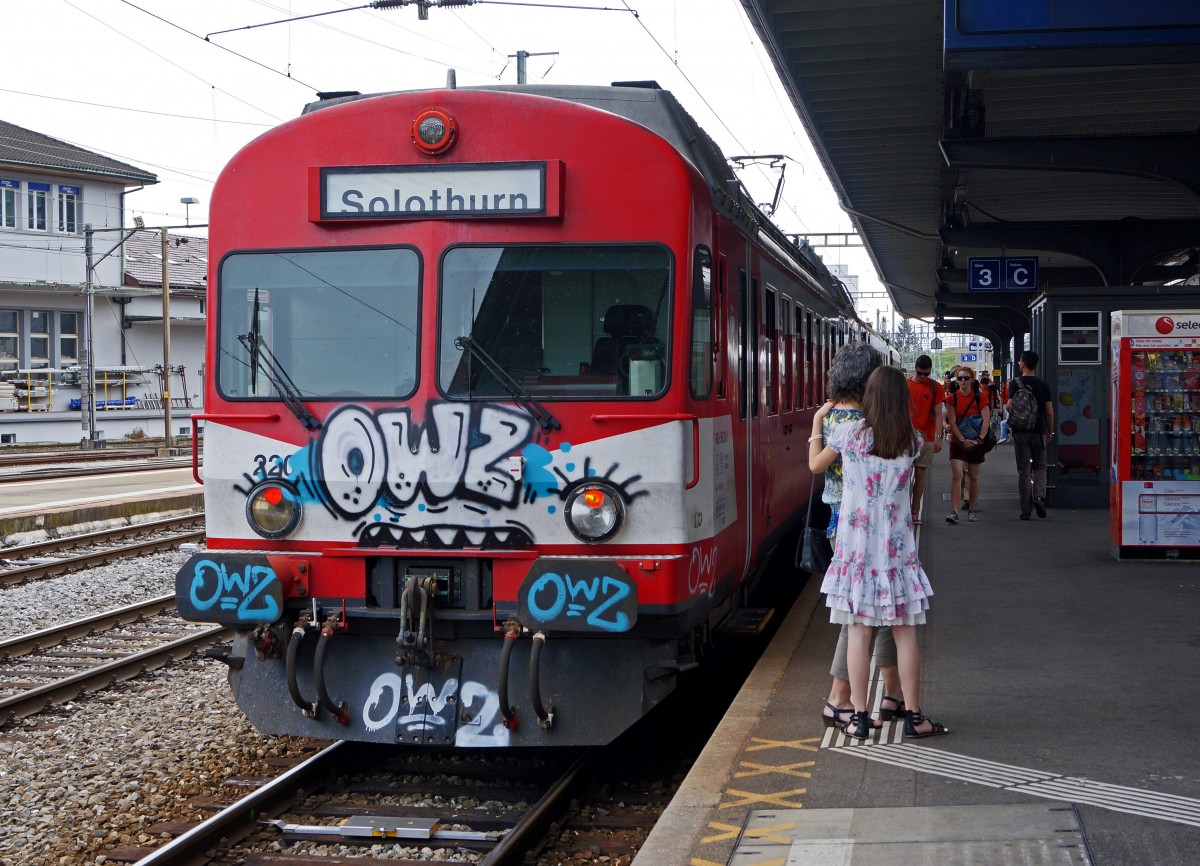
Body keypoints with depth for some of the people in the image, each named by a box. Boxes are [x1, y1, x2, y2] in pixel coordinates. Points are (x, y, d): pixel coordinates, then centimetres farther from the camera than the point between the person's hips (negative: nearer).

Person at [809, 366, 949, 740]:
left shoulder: (847, 433, -4)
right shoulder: (912, 441, 0)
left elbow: (815, 464, 10)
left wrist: (817, 422, 24)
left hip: (855, 543, -1)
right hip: (896, 545, 1)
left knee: (858, 630, 2)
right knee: (904, 630, 6)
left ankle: (859, 716, 5)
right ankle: (913, 715, 10)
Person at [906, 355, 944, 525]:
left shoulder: (936, 387, 2)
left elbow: (938, 414, 1)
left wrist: (938, 437, -7)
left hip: (926, 438, 0)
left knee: (920, 473, 2)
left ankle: (915, 512, 7)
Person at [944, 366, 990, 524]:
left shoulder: (980, 398, 1)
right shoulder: (952, 398, 0)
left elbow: (986, 419, -6)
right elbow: (952, 422, -5)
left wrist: (980, 438, -17)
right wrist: (963, 440, -14)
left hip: (975, 442, 1)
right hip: (957, 441, -1)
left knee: (973, 476, 9)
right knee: (957, 476, -12)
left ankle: (971, 510, 22)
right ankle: (954, 511, -17)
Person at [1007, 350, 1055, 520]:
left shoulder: (1015, 383, -5)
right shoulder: (1043, 384, 4)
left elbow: (1011, 406, -14)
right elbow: (1049, 412, 4)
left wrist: (1007, 407, 10)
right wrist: (1050, 432, 14)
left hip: (1020, 431, -2)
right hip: (1039, 430, 2)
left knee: (1023, 470, 2)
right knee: (1040, 466, 15)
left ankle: (1026, 510, 3)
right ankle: (1039, 496, -10)